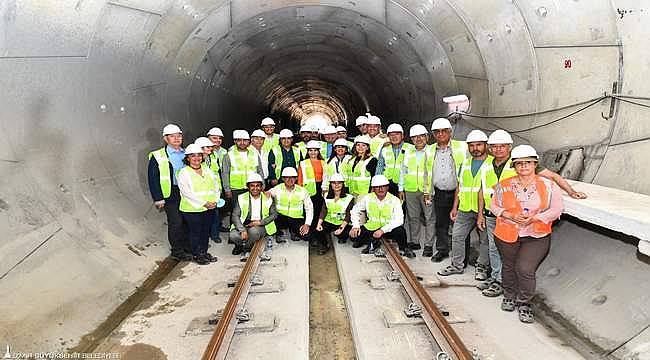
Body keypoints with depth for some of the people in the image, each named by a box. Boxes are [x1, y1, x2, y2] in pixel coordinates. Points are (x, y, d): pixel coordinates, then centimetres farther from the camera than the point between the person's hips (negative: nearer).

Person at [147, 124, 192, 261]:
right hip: (171, 194, -5)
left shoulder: (186, 154, 12)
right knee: (176, 223, -2)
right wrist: (158, 198, -10)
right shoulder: (157, 156, -4)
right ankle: (177, 252, 12)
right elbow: (153, 178, -6)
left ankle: (188, 247, 24)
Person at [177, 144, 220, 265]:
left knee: (206, 231, 14)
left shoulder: (207, 170, 12)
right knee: (195, 232, 5)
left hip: (209, 209, 5)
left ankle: (204, 252, 28)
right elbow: (187, 193, -16)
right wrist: (204, 203, -19)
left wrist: (215, 201, -6)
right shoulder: (183, 173, -7)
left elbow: (215, 187, 12)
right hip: (192, 209, -5)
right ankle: (197, 255, 18)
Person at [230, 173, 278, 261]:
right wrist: (242, 230, -19)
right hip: (244, 225, 1)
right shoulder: (241, 198, 3)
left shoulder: (268, 198, 4)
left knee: (254, 231, -36)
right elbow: (235, 215, -3)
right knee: (233, 235, -28)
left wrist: (260, 222, -11)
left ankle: (245, 250, -6)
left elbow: (274, 214, 6)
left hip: (261, 226, -1)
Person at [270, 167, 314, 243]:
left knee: (306, 236, -22)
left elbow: (309, 208, 3)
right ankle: (282, 231, 1)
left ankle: (293, 231, 14)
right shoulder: (277, 189, -3)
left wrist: (307, 224, -8)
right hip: (281, 218, -1)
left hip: (297, 219, 1)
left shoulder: (302, 191, 0)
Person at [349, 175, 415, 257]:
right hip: (371, 228, 3)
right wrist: (355, 226, -11)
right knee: (354, 233, -19)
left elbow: (399, 220, -22)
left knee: (400, 230, -33)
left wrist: (382, 230, -33)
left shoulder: (394, 200, -12)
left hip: (388, 229, -3)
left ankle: (403, 249, 1)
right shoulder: (368, 198, -4)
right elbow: (355, 210, 6)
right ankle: (373, 244, 11)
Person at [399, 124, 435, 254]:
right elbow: (403, 171, 16)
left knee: (429, 218, 0)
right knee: (413, 217, 11)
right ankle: (414, 242, 23)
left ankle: (428, 245, 7)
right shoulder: (408, 152, 11)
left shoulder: (432, 152, -1)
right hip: (410, 190, 4)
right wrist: (401, 189, 11)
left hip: (428, 190, -3)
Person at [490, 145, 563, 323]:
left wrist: (535, 218, -17)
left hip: (536, 237, -2)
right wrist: (510, 215, -13)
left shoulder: (548, 186, -4)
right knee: (509, 267, 16)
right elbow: (495, 206, 4)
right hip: (507, 235, 2)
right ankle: (509, 297, 41)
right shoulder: (504, 185, -2)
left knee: (525, 269, -12)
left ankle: (524, 303, 12)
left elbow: (556, 210, -4)